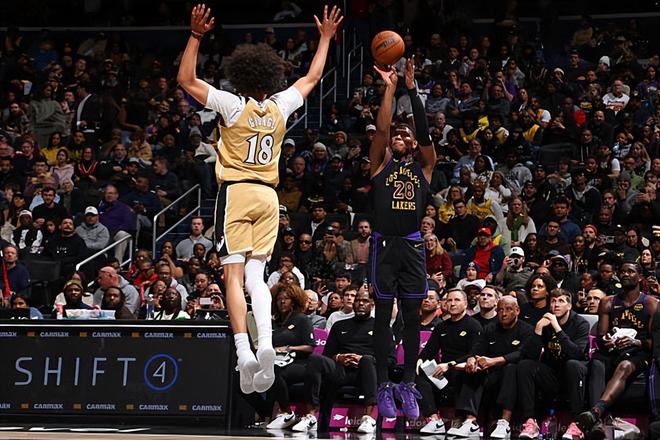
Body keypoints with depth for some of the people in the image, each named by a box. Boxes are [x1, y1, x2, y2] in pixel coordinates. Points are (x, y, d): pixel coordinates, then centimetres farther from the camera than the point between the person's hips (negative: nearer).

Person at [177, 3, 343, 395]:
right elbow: (312, 78, 22)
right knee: (255, 276, 6)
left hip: (236, 192, -4)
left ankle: (244, 351, -16)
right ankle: (266, 344, -14)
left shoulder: (234, 106, -6)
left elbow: (187, 80, -3)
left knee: (234, 276, -4)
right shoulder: (281, 107, 5)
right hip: (268, 195, 4)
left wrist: (196, 36, -4)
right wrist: (325, 38, 31)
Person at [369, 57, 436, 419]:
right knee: (383, 315, 1)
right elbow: (381, 128, -6)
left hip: (413, 245, 2)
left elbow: (425, 133, -3)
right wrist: (390, 89, -9)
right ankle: (383, 386, 5)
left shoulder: (423, 166, 12)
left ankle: (408, 385, 9)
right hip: (384, 244, -1)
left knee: (412, 317, 3)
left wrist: (412, 90, -9)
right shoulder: (381, 162, 9)